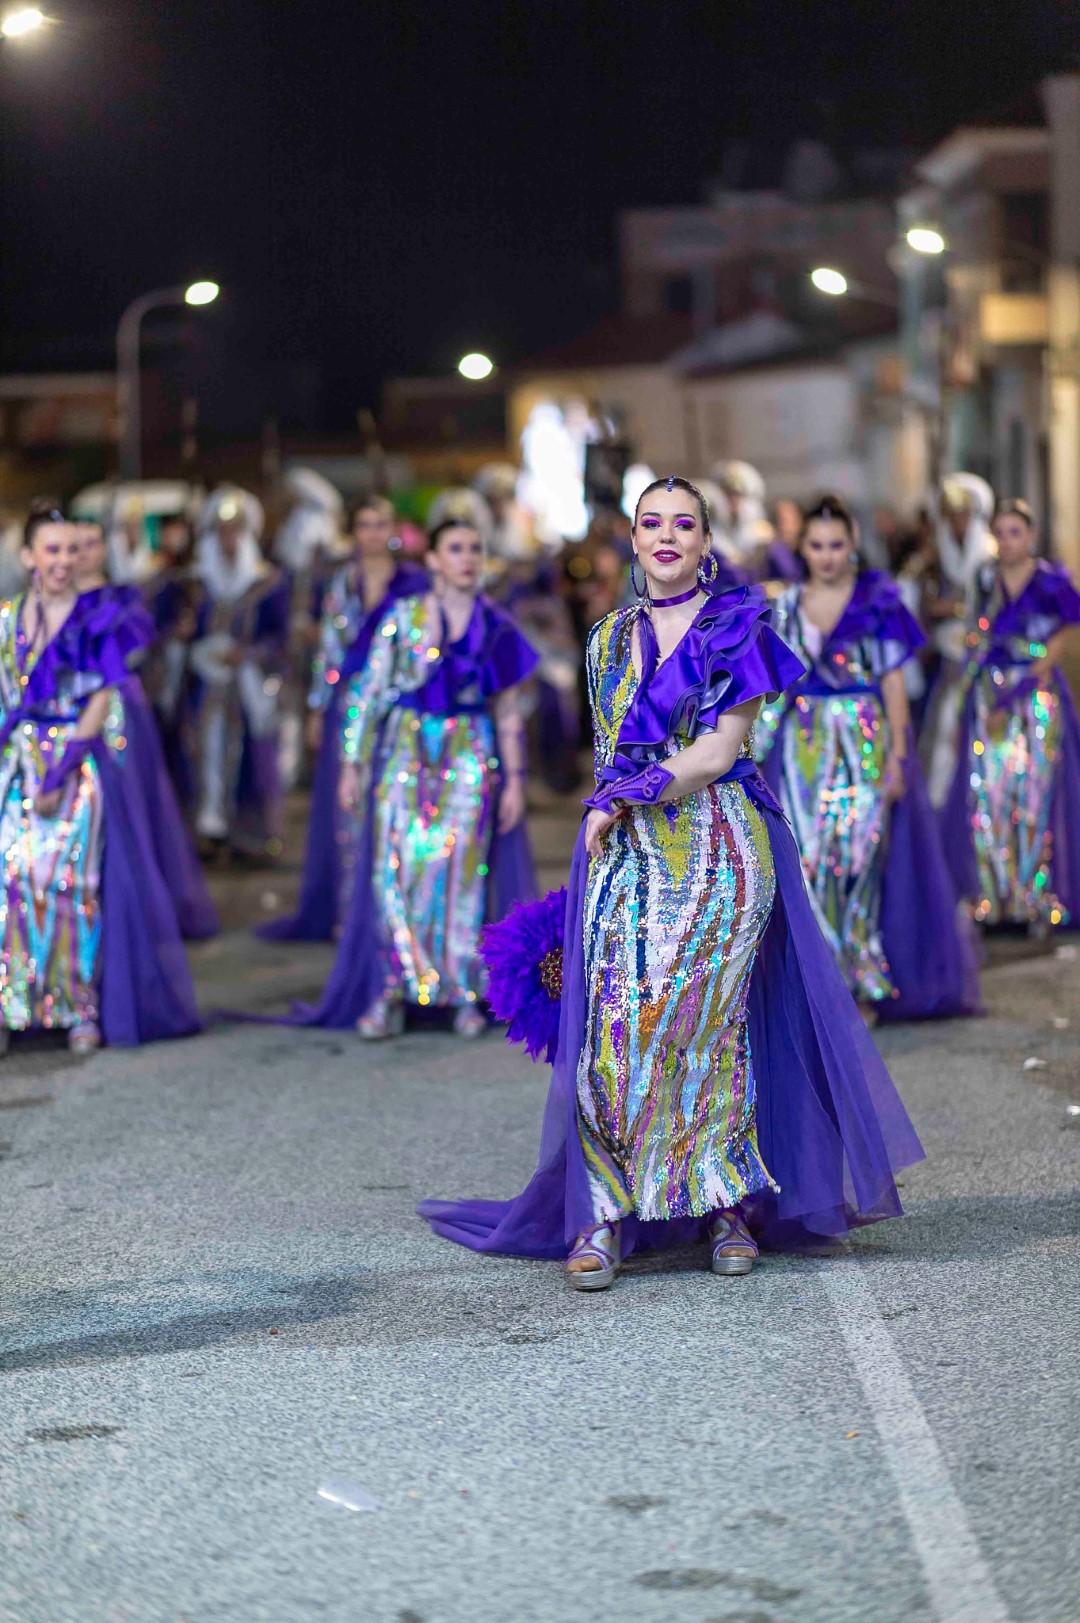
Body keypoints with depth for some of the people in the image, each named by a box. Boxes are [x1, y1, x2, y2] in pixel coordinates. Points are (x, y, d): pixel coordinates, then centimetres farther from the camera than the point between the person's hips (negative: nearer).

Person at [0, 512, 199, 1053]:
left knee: (72, 878, -6)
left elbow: (102, 701, -5)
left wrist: (61, 774, -11)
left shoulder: (94, 620, 0)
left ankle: (82, 1009, 3)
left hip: (80, 765, -2)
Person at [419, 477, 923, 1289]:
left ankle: (729, 1205, 7)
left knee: (708, 1019, -5)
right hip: (630, 854, 3)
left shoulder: (736, 628, 2)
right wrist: (609, 814, 6)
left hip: (719, 853, -3)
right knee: (614, 1023, -8)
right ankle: (605, 1217, -7)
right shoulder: (612, 637, 16)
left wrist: (629, 796, -8)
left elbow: (720, 751, -7)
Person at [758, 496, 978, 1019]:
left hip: (866, 743, -2)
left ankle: (869, 978, 8)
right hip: (805, 747, 2)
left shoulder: (878, 599, 0)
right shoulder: (787, 608, 8)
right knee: (809, 859, -1)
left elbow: (893, 681, -3)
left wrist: (897, 755, -9)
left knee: (862, 853, -4)